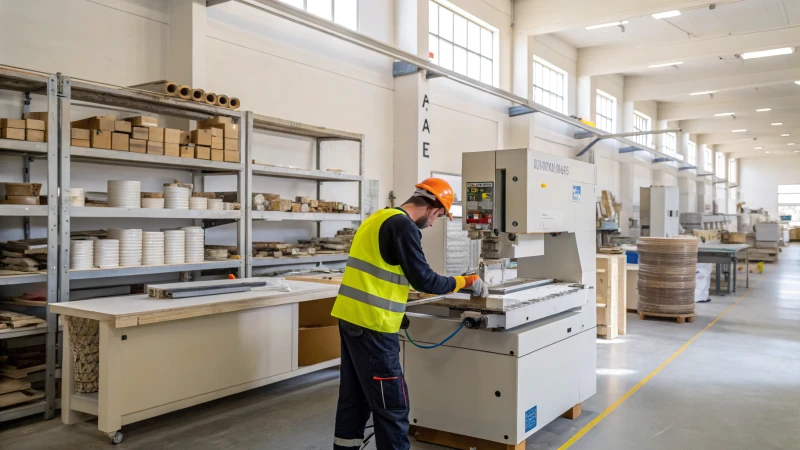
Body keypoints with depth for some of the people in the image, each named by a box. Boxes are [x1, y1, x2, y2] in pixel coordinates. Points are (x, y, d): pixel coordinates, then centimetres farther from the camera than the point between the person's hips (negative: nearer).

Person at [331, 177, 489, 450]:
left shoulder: (379, 218, 17)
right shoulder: (403, 226, -13)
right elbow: (424, 280, -14)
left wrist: (395, 309, 23)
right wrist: (467, 282, -2)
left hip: (351, 315, 10)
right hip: (371, 323, -10)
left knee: (354, 396, 17)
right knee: (392, 404, -1)